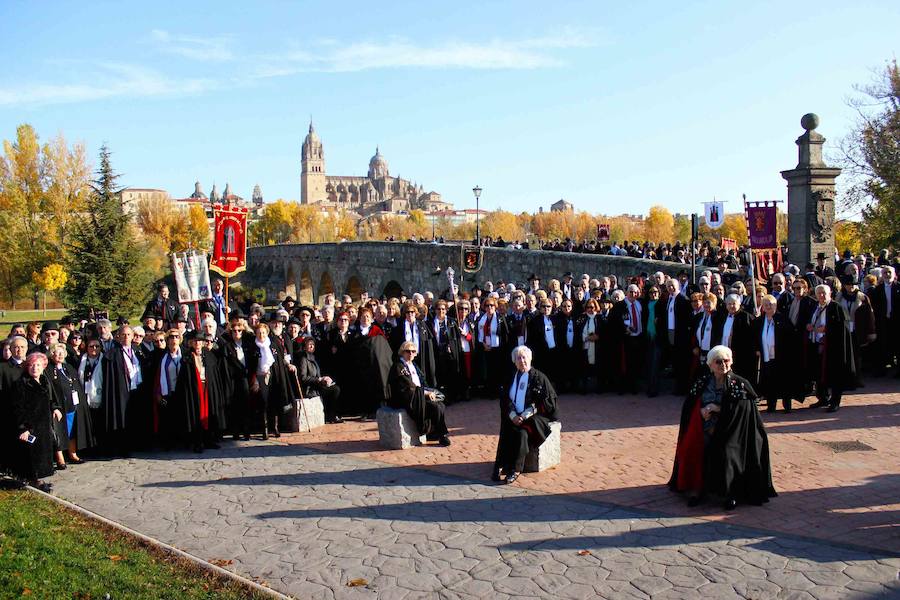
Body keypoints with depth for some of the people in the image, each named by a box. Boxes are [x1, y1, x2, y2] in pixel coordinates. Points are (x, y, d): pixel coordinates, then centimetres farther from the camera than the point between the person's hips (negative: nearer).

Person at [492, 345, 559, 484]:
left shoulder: (539, 377, 1)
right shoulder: (511, 378, 13)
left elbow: (545, 403, -5)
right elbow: (506, 401, 10)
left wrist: (525, 416, -14)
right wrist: (513, 416, -10)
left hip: (536, 417, -3)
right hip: (516, 417, 3)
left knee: (522, 432, -32)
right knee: (505, 431, -27)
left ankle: (515, 469, -26)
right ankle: (500, 466, -27)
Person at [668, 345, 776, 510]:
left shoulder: (739, 384, 0)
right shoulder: (703, 382, 8)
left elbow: (742, 410, -10)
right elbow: (689, 407, 6)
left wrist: (718, 408, -13)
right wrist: (702, 411, -14)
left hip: (728, 432, -3)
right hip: (704, 430, 3)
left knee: (725, 453, -29)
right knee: (693, 450, -24)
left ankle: (731, 493, -12)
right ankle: (696, 489, -12)